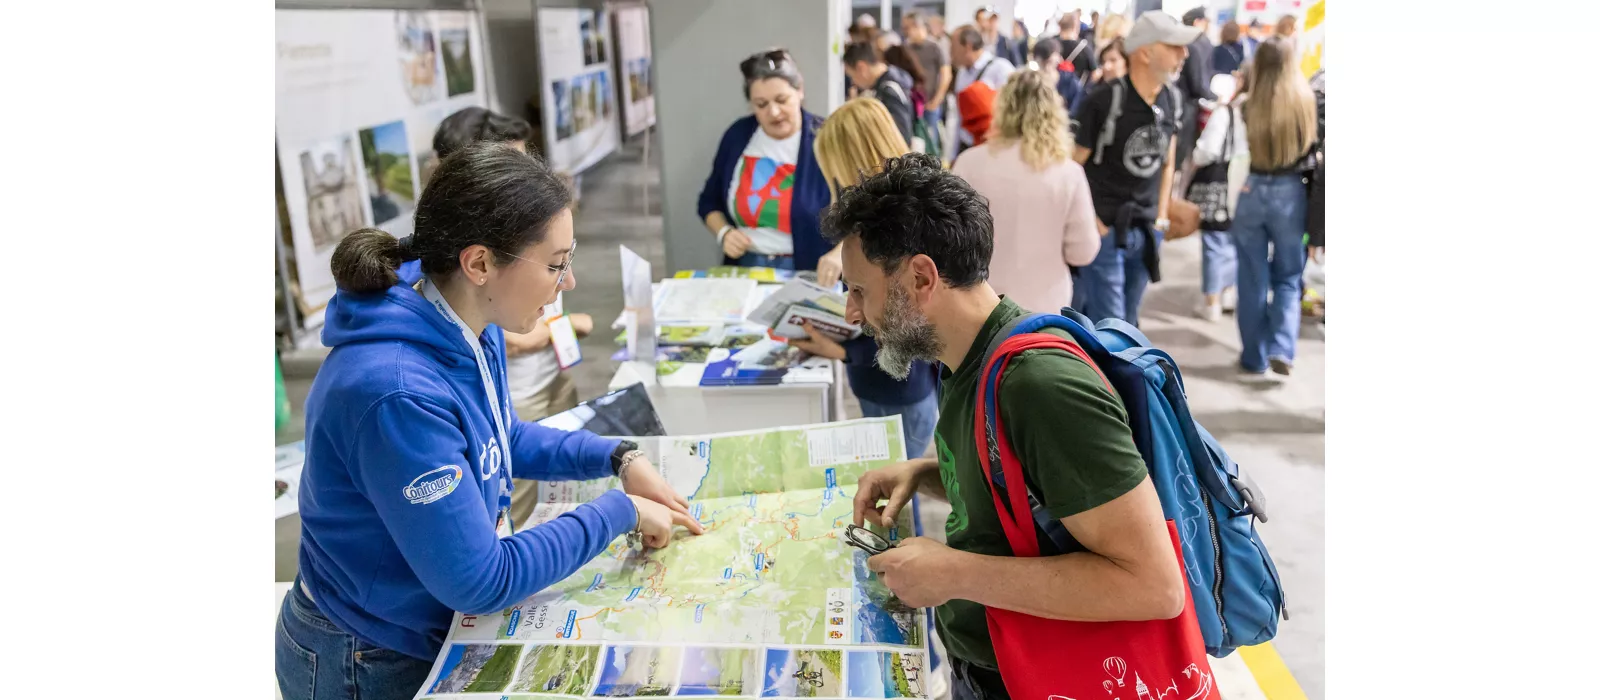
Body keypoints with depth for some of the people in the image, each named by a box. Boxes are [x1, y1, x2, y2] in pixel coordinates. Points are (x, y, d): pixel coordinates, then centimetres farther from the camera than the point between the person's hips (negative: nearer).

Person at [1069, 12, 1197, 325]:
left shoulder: (1171, 102, 5)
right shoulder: (1103, 102, -16)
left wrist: (1161, 216, 12)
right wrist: (1088, 222, -12)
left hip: (1146, 232, 6)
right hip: (1105, 230, -6)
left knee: (1126, 321, 15)